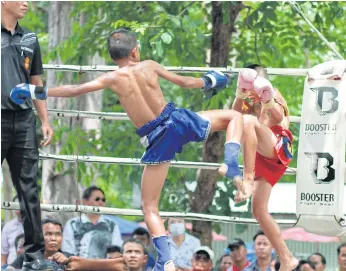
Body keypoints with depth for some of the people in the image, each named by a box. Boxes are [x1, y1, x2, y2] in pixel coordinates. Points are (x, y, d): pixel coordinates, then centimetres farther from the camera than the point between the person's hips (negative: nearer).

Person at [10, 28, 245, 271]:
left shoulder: (113, 78, -3)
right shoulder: (149, 66, 3)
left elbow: (75, 90, -5)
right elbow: (184, 82, 13)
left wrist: (37, 92, 5)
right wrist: (208, 82, 34)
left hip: (158, 140, -1)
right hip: (179, 120, 1)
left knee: (150, 207, 8)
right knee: (235, 116, 22)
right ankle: (231, 162, -5)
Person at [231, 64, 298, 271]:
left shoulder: (272, 93, 7)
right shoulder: (249, 103, 23)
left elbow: (279, 117, -14)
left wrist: (268, 102, -35)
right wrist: (241, 94, -17)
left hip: (278, 149, -7)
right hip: (265, 158, 7)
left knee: (248, 121, -31)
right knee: (259, 210, -2)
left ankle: (247, 180, -42)